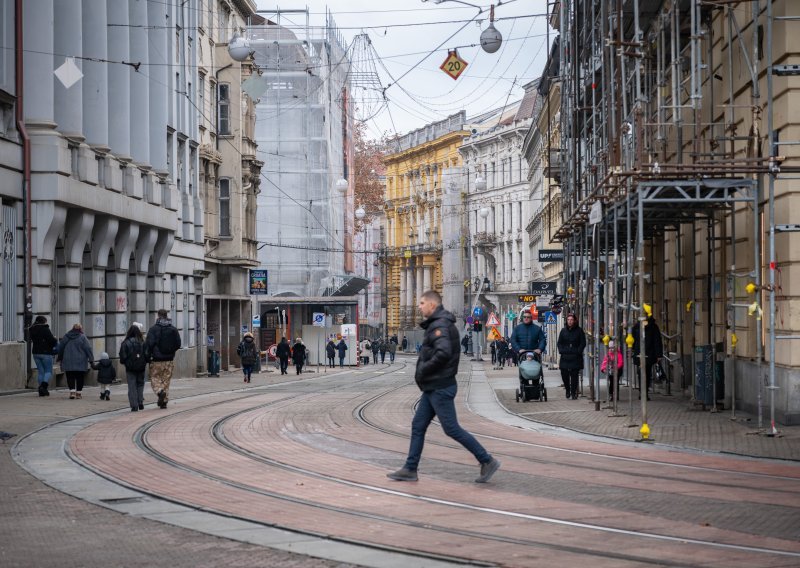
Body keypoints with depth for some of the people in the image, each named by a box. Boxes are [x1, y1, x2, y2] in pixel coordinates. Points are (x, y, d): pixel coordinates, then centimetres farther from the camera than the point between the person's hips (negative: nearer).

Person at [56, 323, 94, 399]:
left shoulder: (66, 337, 6)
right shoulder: (82, 337, -5)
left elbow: (60, 348, 12)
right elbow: (88, 348, -8)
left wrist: (60, 358, 23)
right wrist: (91, 358, -2)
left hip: (68, 362, 2)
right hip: (80, 362, -2)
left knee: (70, 378, 4)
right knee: (80, 378, 6)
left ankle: (72, 391, -12)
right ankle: (78, 393, 8)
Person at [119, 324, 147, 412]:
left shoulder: (125, 343, -10)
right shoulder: (143, 343, -5)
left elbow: (122, 356, -6)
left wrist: (124, 362, 13)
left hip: (130, 368, -2)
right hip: (141, 368, 2)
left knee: (132, 386, 3)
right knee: (140, 384, 17)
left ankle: (134, 406, -2)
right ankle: (140, 402, 8)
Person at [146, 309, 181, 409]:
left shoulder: (153, 329, -8)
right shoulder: (173, 329, 3)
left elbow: (149, 344, -14)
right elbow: (178, 344, 5)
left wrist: (148, 357, -3)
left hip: (156, 360, -3)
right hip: (169, 360, 3)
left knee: (155, 378, 7)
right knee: (166, 380, 11)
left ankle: (160, 391, -21)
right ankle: (164, 401, 8)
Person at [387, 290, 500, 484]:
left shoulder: (439, 325, -17)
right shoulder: (436, 324, 16)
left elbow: (443, 353, -31)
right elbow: (450, 352, 23)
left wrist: (423, 370, -18)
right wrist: (424, 369, 11)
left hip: (440, 388, -10)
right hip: (433, 387, 10)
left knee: (452, 428, -6)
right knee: (418, 426, 10)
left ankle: (487, 461, 0)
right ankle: (410, 469, 14)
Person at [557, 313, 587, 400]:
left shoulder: (579, 331, 3)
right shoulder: (563, 331, 12)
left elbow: (583, 343, 2)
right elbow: (559, 343, 16)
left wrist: (578, 352, -10)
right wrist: (561, 351, 0)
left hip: (575, 357, -3)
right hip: (565, 357, 3)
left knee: (574, 375, -5)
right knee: (564, 375, 1)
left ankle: (573, 393, 0)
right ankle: (567, 390, 21)